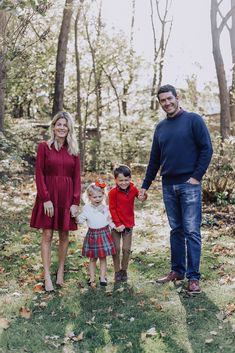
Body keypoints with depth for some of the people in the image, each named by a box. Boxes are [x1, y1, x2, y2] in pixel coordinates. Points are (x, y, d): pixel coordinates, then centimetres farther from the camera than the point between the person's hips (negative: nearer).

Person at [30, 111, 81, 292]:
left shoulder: (73, 150, 6)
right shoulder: (44, 147, -1)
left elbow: (77, 178, 5)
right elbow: (39, 175, -5)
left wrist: (76, 202, -2)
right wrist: (46, 199, -12)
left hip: (67, 197, 3)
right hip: (48, 196, -2)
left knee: (64, 235, 8)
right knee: (47, 235, -1)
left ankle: (60, 270, 22)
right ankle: (47, 276, 2)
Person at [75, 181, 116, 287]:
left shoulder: (105, 208, 3)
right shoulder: (87, 208, -5)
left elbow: (109, 220, 14)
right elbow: (80, 219, -8)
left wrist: (115, 226, 3)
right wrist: (76, 217, -27)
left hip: (104, 234, 2)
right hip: (92, 234, -2)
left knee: (103, 257, 7)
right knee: (92, 258, 7)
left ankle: (102, 277, 17)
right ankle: (92, 278, 17)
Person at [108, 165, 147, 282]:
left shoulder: (133, 189, -3)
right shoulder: (113, 192, -12)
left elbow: (140, 195, 10)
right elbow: (112, 209, -10)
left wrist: (143, 197, -16)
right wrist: (118, 224, -13)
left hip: (128, 224, 2)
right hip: (116, 225, -2)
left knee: (126, 249, 4)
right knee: (116, 248, 3)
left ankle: (124, 270, 21)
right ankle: (117, 271, 17)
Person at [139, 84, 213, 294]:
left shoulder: (193, 120, -2)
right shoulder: (161, 127, 14)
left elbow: (207, 149, -6)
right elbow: (155, 159, 18)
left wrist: (196, 176, -12)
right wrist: (145, 185, 17)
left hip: (189, 184, -5)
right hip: (168, 186, 5)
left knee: (191, 231, -4)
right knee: (176, 230, 11)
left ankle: (193, 277, 2)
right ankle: (177, 271, 21)